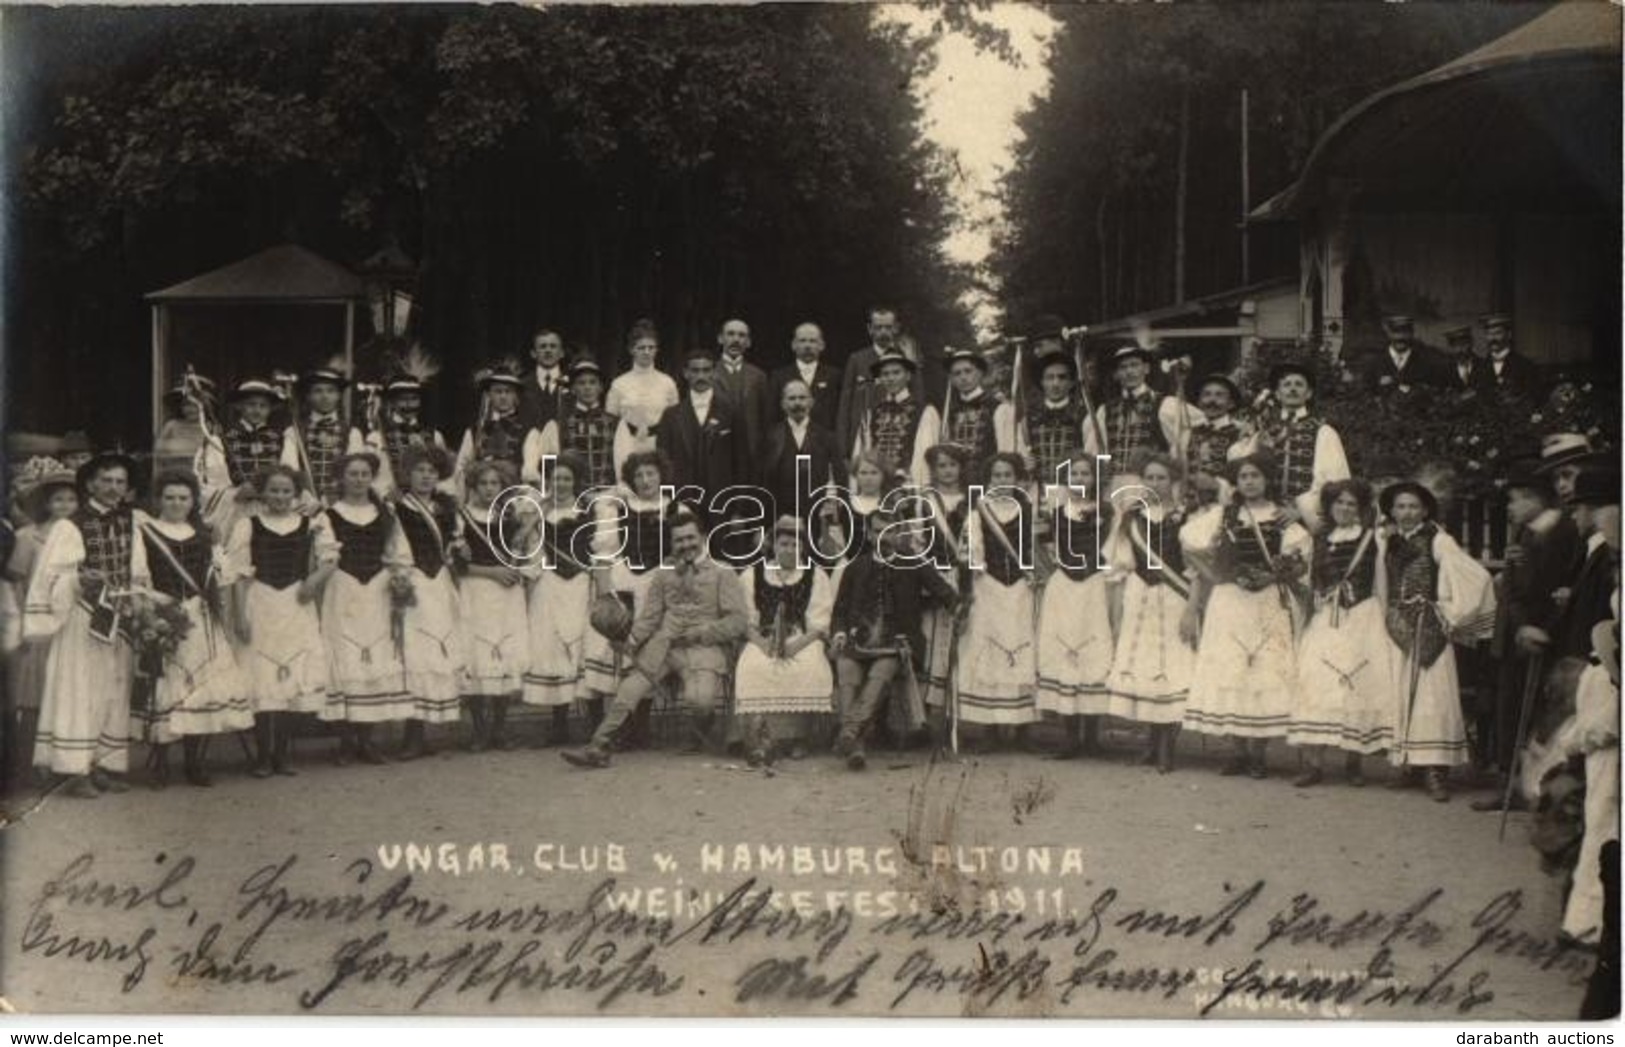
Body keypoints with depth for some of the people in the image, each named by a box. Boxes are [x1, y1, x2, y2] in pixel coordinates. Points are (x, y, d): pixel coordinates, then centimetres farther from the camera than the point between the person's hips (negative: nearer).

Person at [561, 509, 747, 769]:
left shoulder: (723, 576, 10)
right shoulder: (663, 576, 23)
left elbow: (738, 621, 1)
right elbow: (649, 616, 13)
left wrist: (701, 632, -10)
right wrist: (633, 640, -8)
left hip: (704, 648, -3)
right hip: (663, 647, 4)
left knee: (699, 700, -30)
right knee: (629, 690, -21)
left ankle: (701, 738, 4)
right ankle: (597, 747, -27)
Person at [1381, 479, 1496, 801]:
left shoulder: (1437, 542, -4)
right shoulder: (1389, 545, 12)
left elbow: (1477, 577, -10)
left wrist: (1452, 616, -7)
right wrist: (1387, 619, 10)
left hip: (1428, 629, -5)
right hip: (1397, 630, 5)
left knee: (1432, 695, -9)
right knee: (1401, 696, 3)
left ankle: (1435, 769, -10)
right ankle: (1409, 764, 9)